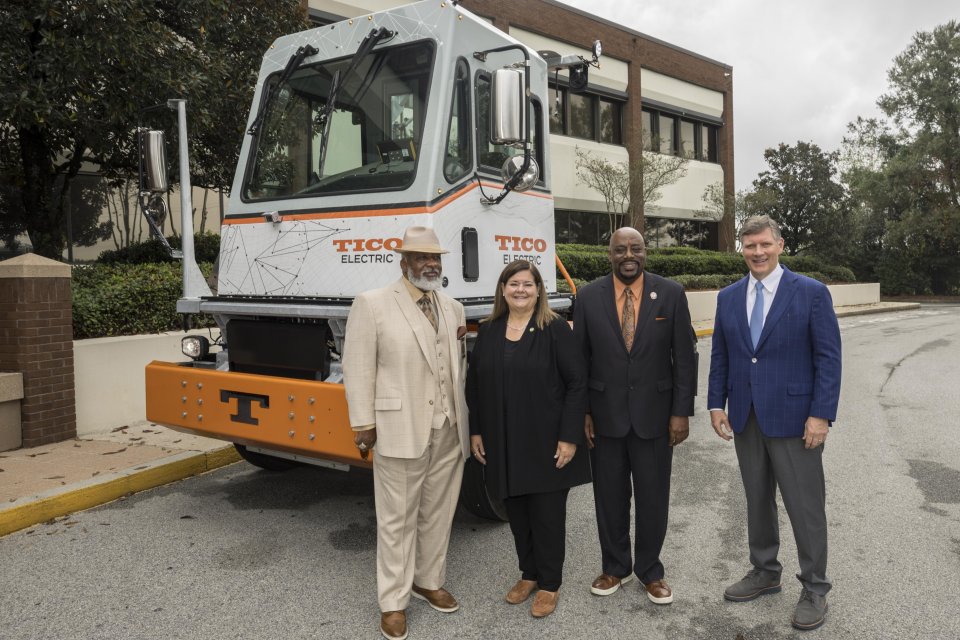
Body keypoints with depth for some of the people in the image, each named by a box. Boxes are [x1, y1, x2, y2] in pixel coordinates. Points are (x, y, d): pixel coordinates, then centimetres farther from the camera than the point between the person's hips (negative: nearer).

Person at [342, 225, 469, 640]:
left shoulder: (453, 308, 12)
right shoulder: (372, 304, -4)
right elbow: (358, 368, -6)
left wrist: (463, 345, 1)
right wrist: (363, 425, -8)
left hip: (450, 429, 5)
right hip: (401, 429, -5)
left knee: (438, 513, 16)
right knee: (398, 518, 6)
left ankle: (429, 581, 35)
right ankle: (393, 601, 20)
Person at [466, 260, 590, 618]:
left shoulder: (555, 329, -6)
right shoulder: (488, 332, 7)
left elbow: (577, 383, -9)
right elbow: (474, 384, 11)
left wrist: (569, 437, -12)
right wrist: (476, 432, 8)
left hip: (546, 442, -4)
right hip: (504, 444, 4)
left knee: (547, 514, 6)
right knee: (517, 512, 12)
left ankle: (549, 585, 24)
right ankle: (529, 574, 33)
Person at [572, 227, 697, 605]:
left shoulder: (671, 293, -3)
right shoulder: (588, 297, -2)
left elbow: (684, 356, -1)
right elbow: (579, 359, 2)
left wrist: (682, 412, -5)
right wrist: (582, 413, -1)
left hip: (654, 414, 0)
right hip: (605, 415, 1)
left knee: (653, 498, 9)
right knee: (609, 497, 13)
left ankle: (650, 570, 30)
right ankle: (615, 567, 32)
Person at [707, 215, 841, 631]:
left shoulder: (811, 293, -6)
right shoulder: (728, 297, 7)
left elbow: (828, 358, -8)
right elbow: (720, 356, 10)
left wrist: (821, 414, -14)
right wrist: (717, 403, 3)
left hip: (793, 418, -4)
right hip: (745, 418, 5)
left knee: (805, 506, 4)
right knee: (757, 500, 15)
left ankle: (814, 589, 20)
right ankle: (764, 572, 32)